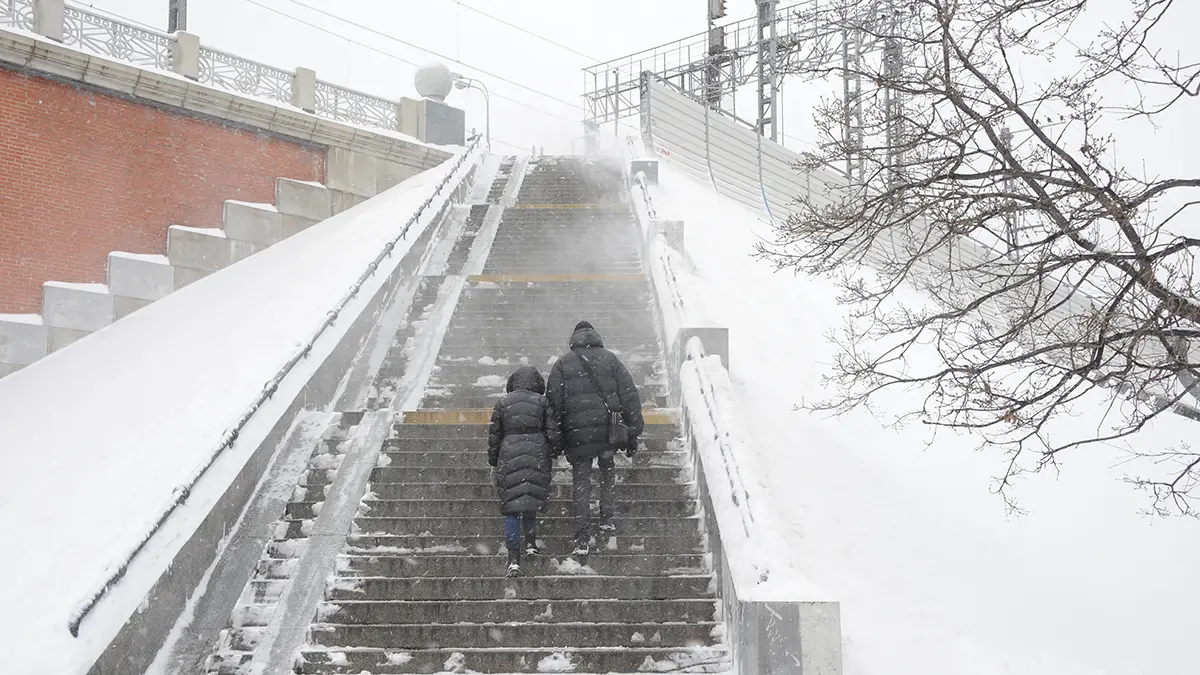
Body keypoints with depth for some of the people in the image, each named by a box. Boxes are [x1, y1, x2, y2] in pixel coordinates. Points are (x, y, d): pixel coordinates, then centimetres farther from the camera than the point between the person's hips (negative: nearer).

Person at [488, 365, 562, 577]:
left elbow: (494, 435, 10)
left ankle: (514, 558, -6)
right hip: (537, 456, 0)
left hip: (509, 458, 0)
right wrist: (556, 451, 20)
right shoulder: (543, 402, 3)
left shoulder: (503, 403, 6)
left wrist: (493, 460, 21)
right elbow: (553, 433, 1)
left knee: (512, 507, 0)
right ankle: (530, 542, 27)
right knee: (532, 500, 21)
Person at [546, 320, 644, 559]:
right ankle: (606, 519, 20)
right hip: (608, 430, 1)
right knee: (608, 469, 25)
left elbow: (553, 403, 2)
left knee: (581, 481, 5)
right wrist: (633, 432, 7)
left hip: (577, 434, -1)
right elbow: (630, 396, 4)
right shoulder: (610, 359, 8)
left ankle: (582, 539, 1)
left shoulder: (562, 364, 6)